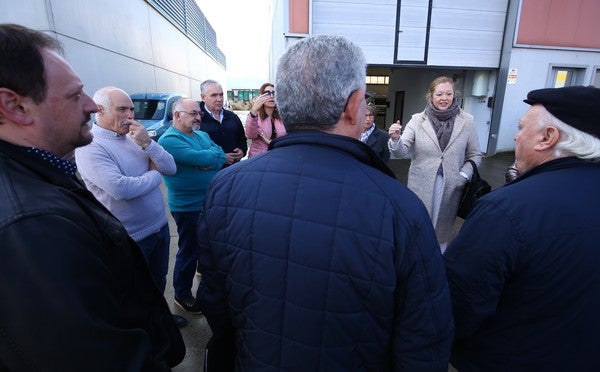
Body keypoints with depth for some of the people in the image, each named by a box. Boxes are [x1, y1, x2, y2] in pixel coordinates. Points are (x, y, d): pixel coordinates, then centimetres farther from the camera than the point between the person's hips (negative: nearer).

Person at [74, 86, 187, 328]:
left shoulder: (135, 137, 1)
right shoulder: (89, 146, -18)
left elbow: (171, 168, -3)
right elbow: (121, 189, -30)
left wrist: (147, 143, -19)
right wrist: (154, 174, -13)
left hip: (160, 226, 7)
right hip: (132, 237, -7)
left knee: (159, 280, 27)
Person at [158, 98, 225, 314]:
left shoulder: (202, 135, 10)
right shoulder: (169, 140, -17)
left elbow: (221, 157, -2)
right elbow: (201, 158, -28)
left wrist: (206, 161, -20)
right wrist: (214, 154, -7)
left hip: (209, 202, 8)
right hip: (188, 207, -7)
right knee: (189, 250, 6)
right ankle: (182, 295, 26)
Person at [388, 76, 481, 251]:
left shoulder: (467, 121, 1)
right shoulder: (418, 120, -3)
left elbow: (474, 155, 9)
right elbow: (402, 151, -10)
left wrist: (463, 176, -7)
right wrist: (395, 139, -31)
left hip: (451, 186, 1)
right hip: (421, 185, -1)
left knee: (443, 229, 16)